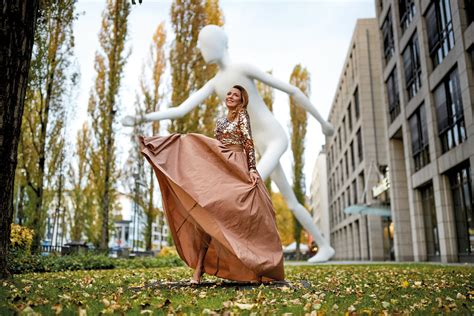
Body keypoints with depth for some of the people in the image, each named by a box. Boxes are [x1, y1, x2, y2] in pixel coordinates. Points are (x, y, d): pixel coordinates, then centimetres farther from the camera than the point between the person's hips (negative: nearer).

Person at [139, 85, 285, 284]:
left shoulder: (242, 115, 4)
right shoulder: (219, 122, 23)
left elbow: (249, 142, -8)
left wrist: (252, 168, -18)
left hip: (236, 170, -6)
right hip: (218, 171, 6)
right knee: (207, 214, -4)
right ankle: (199, 269, -2)